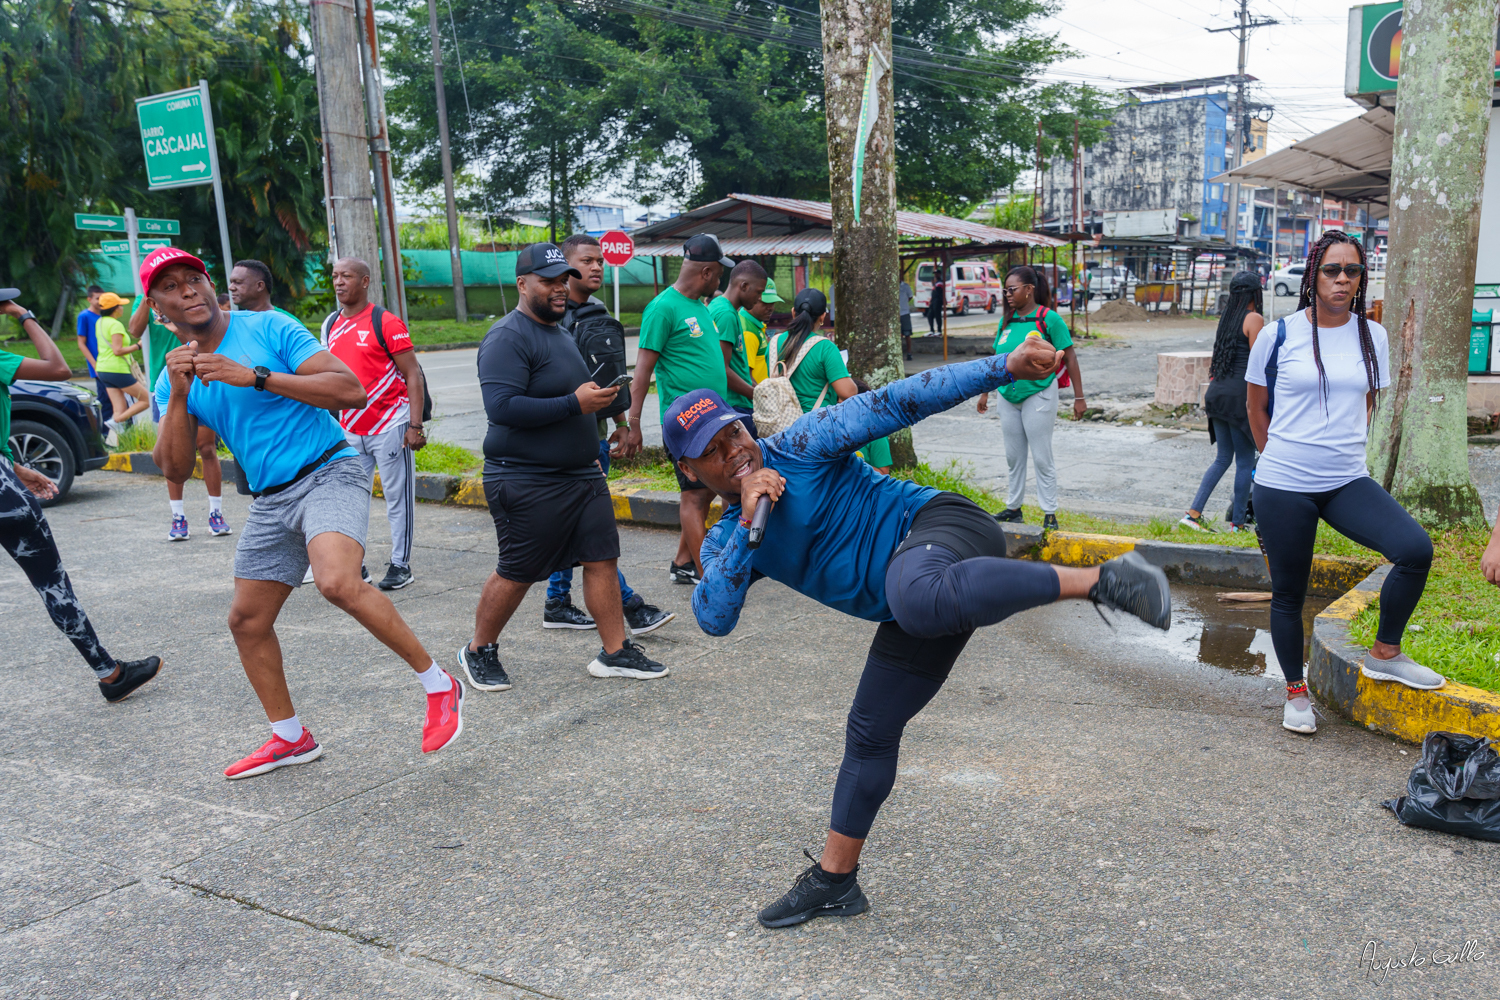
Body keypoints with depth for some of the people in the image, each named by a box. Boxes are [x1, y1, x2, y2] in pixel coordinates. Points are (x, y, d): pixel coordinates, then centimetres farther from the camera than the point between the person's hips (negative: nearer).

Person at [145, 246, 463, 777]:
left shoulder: (268, 329, -7)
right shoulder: (174, 377, 10)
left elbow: (352, 391, -17)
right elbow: (175, 469, 2)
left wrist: (254, 376, -21)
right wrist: (178, 395, -11)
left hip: (329, 472, -7)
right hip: (269, 499, 7)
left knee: (337, 582, -32)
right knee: (247, 620, 11)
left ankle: (438, 685, -16)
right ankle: (289, 738, 30)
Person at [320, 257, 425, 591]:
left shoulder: (386, 323, -9)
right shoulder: (330, 326, 11)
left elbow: (413, 375, -10)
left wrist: (415, 425, -17)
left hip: (390, 424, -6)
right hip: (349, 430, 6)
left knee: (398, 497, 1)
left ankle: (400, 565, 11)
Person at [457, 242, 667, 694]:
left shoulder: (561, 333, 18)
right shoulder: (508, 337, -14)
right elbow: (502, 407, -25)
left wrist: (593, 422, 19)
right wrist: (575, 403, -24)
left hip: (582, 474, 9)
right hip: (528, 482, -9)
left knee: (602, 559, 4)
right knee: (516, 573, 2)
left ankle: (615, 652, 13)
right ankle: (479, 652, 22)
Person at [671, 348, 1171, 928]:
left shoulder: (798, 446, -1)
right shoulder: (724, 543, 12)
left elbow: (895, 403, -6)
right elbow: (714, 619, -6)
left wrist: (1005, 366, -14)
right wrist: (748, 524, -14)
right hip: (908, 609, 6)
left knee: (918, 599, -42)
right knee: (870, 732, 9)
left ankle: (1101, 581, -37)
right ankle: (835, 879, 25)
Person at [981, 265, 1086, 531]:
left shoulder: (1049, 319, -10)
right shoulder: (1006, 320, 6)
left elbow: (1070, 357, -8)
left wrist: (1079, 397, -10)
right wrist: (985, 392, 18)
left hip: (1038, 395, -5)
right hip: (1007, 396, 6)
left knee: (1042, 457, 0)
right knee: (1013, 457, 14)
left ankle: (1050, 514, 9)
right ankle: (1013, 508, 26)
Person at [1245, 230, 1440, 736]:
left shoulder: (1372, 335, 5)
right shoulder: (1279, 335, -4)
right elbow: (1255, 405, 9)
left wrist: (1342, 450, 14)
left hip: (1347, 483, 3)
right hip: (1282, 486, -2)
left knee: (1416, 548, -19)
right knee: (1288, 592, 5)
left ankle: (1384, 654, 4)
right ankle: (1296, 692, 25)